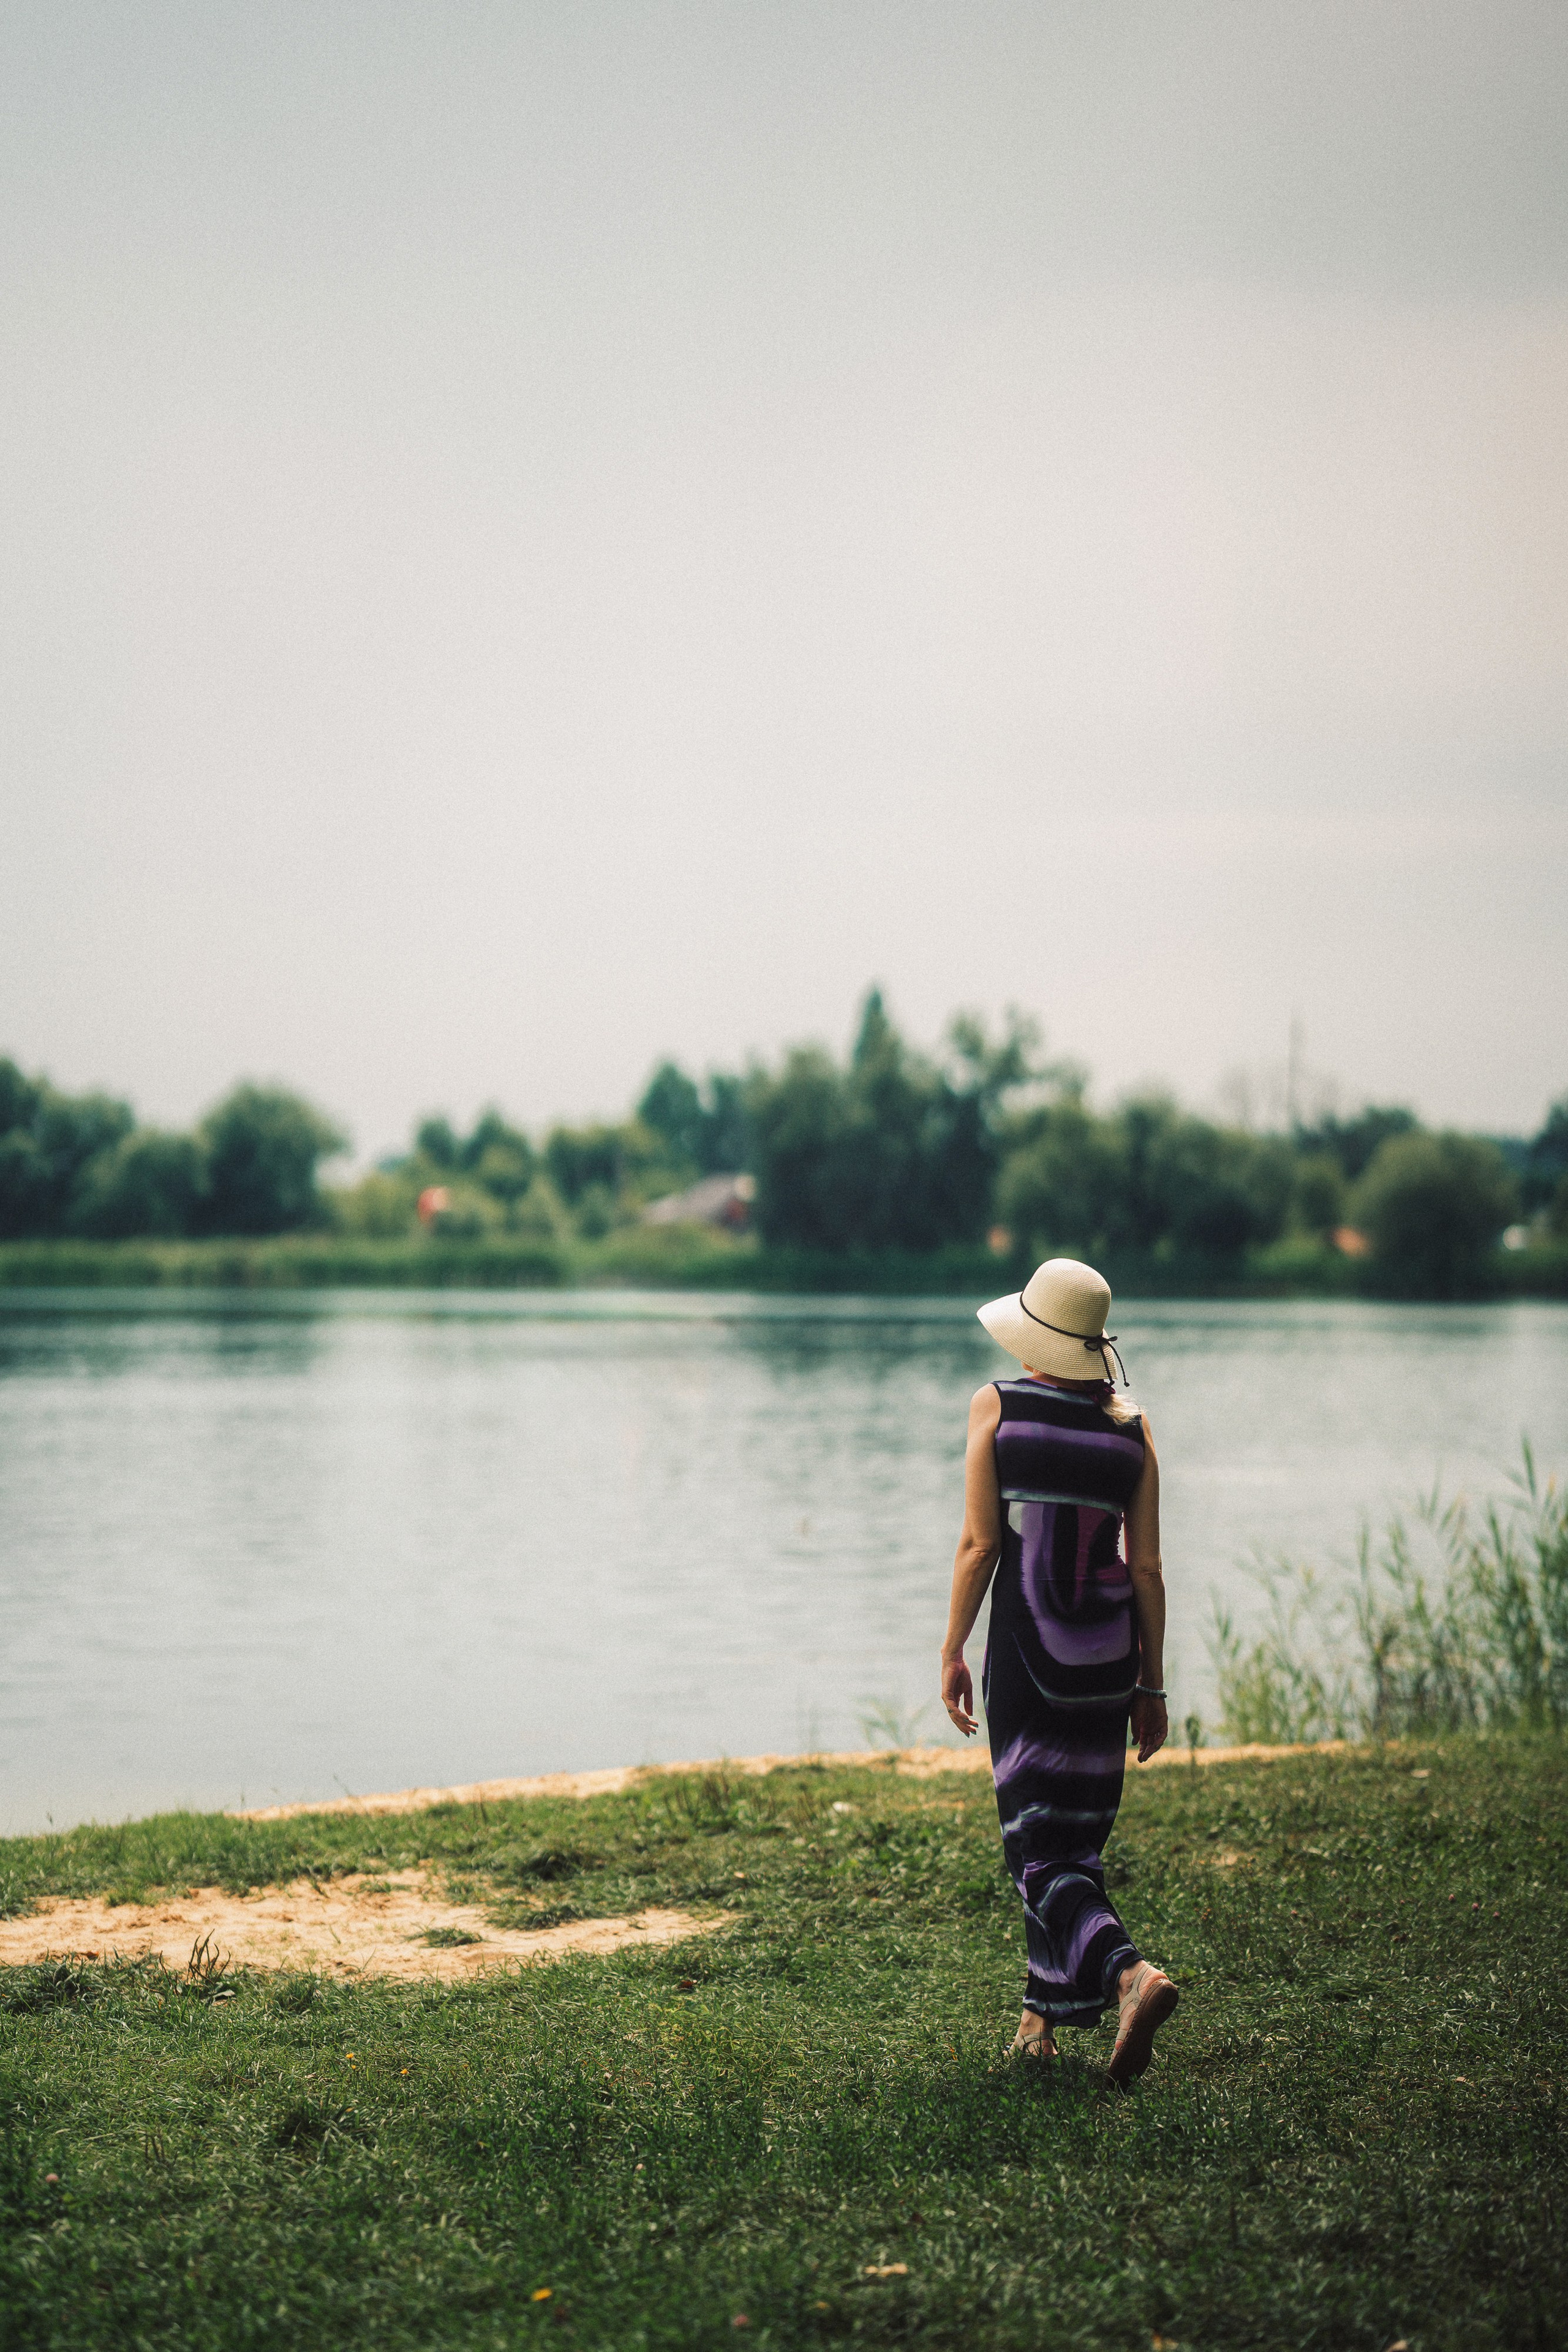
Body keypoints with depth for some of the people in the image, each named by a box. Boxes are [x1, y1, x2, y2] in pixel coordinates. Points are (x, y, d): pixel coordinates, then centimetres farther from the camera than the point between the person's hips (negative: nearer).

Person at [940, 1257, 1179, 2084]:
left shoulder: (997, 1408, -5)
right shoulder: (1130, 1428, 2)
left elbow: (979, 1543, -8)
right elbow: (1147, 1569, 2)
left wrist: (953, 1653, 1)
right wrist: (1151, 1687, 9)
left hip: (1024, 1645, -4)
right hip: (1108, 1651, 4)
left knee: (1038, 1845, -2)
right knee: (1077, 1836, 15)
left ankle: (1128, 1971, -25)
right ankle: (1044, 2017, 20)